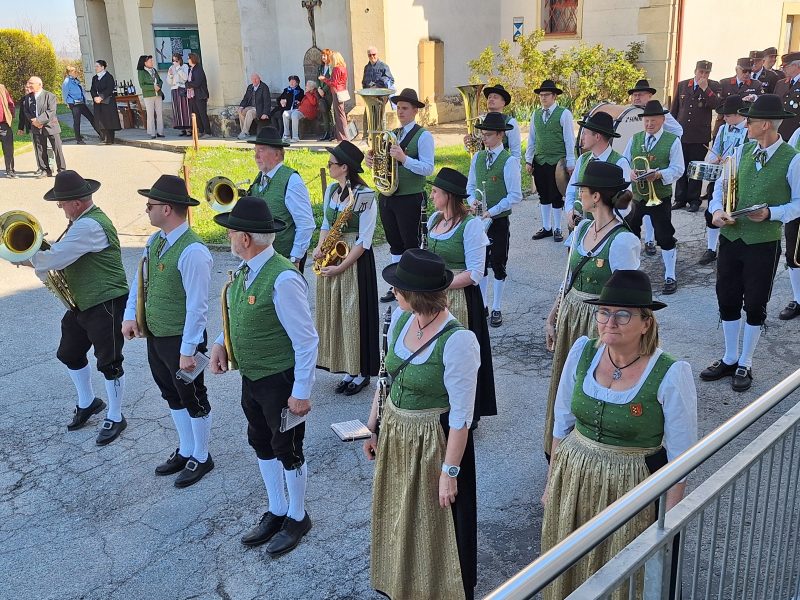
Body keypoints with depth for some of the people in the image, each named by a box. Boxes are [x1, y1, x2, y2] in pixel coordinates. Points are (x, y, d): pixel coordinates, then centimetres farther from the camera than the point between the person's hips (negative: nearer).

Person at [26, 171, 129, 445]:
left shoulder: (90, 226, -24)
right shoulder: (80, 221, 10)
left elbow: (56, 259, -26)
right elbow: (64, 253, 15)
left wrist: (29, 258, -7)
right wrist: (42, 250, -5)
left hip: (106, 304, -11)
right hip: (81, 304, 11)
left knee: (109, 362, 1)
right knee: (69, 354, 20)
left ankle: (115, 418, 16)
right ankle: (87, 402, 40)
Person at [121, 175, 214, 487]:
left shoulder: (192, 251, -25)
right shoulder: (155, 241, 2)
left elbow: (197, 306, -24)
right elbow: (139, 279, 14)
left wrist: (188, 350, -22)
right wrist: (130, 315, 1)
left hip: (181, 340, -9)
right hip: (153, 334, 9)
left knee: (192, 399, 10)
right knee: (172, 396, 22)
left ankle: (201, 458, 30)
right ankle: (185, 451, 41)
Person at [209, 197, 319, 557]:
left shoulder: (283, 279, -27)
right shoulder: (245, 271, 0)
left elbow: (306, 339, -24)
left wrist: (301, 392, -22)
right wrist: (221, 342, -1)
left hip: (280, 382, -9)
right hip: (251, 377, 9)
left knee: (287, 450, 10)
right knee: (262, 445, 22)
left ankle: (296, 518, 33)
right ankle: (275, 512, 42)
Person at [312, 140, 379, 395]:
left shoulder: (365, 195, -14)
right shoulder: (331, 189, 9)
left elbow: (364, 241, -15)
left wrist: (340, 267, -17)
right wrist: (319, 247, 1)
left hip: (355, 260, -8)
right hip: (330, 259, 8)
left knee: (355, 315, 0)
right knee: (334, 314, 10)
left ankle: (362, 372, 15)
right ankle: (348, 370, 23)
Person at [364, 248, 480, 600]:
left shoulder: (458, 341, -28)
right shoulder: (400, 318, -6)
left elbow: (461, 416, -23)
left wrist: (450, 471, -18)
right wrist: (372, 426, 10)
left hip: (434, 441, -7)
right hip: (394, 433, 7)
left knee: (434, 524, 14)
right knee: (397, 516, 25)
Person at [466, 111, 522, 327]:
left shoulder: (509, 161, -11)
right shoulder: (477, 157, 6)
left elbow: (515, 196, -13)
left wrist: (492, 212, -18)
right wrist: (472, 200, -6)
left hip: (499, 220, -5)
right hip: (479, 219, 5)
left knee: (498, 265, 5)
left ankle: (497, 309, 16)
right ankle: (481, 306, 24)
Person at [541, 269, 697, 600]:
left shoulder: (671, 374, -19)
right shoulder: (582, 351, -7)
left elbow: (680, 458, -11)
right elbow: (562, 423, 5)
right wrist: (551, 482, 10)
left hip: (633, 489, -4)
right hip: (572, 479, 4)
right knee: (569, 572, 20)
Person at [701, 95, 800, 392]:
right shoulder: (742, 151, 4)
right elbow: (722, 185, 9)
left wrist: (771, 213, -21)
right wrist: (717, 209, -9)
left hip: (763, 244, -4)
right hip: (731, 237, 5)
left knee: (755, 306, 8)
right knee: (727, 300, 12)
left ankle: (745, 364, 25)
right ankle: (729, 359, 29)